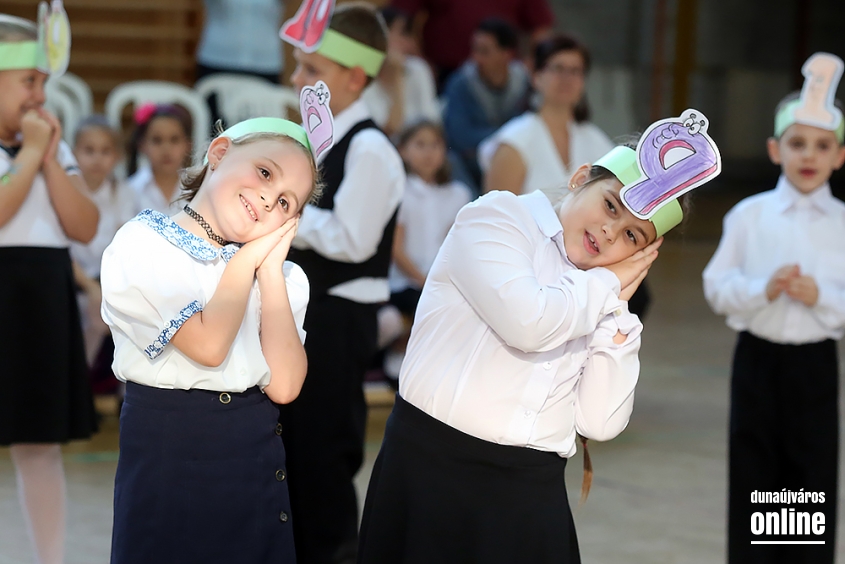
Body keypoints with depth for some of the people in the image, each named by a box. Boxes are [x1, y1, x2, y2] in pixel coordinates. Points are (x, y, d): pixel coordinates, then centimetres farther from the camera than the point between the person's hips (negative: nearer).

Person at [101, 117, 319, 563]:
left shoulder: (279, 276, 8)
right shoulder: (142, 247, -7)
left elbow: (284, 386, -7)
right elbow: (208, 346, -19)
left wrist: (271, 269, -6)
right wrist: (246, 259, -7)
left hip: (258, 455, 5)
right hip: (171, 454, -5)